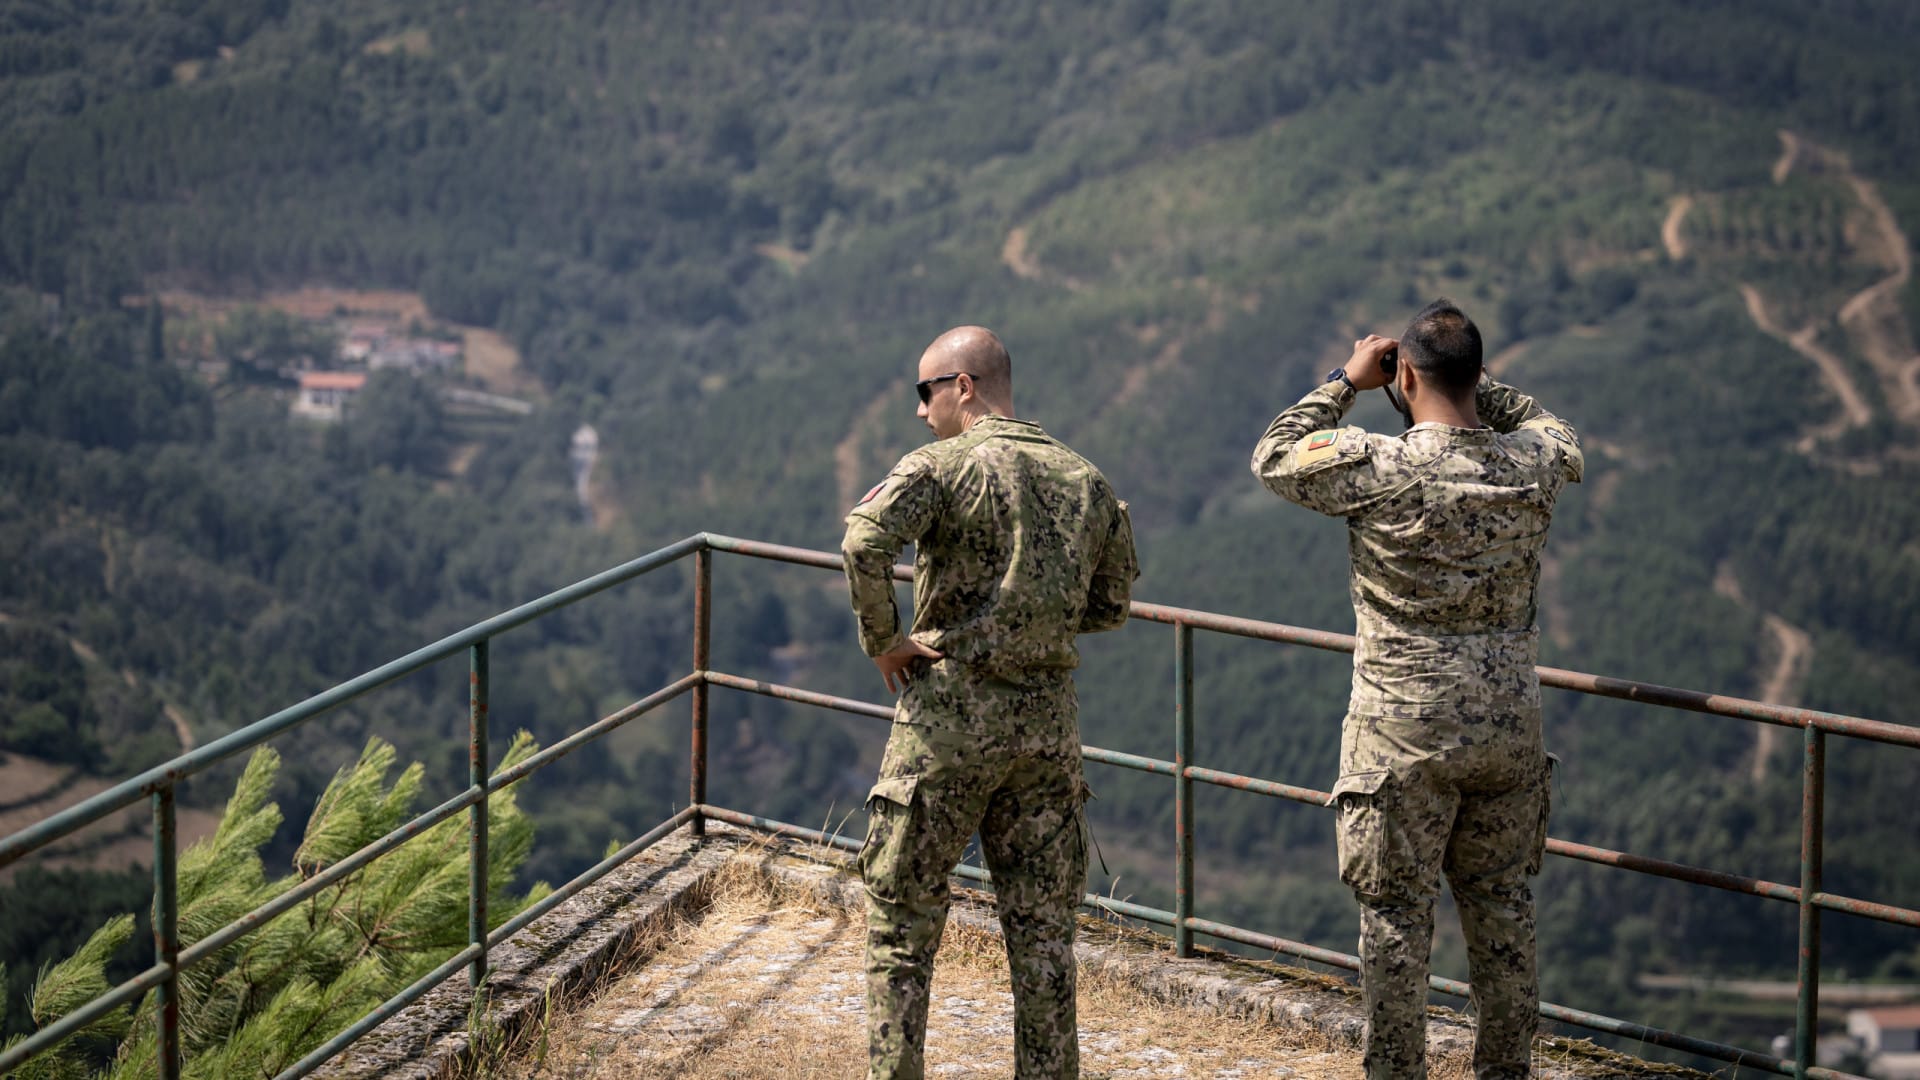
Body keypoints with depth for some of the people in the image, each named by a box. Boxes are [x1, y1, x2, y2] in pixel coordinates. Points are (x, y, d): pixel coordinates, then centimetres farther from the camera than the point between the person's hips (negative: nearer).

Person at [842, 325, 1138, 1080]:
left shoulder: (945, 465, -8)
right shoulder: (1085, 481, 10)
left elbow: (865, 542, -25)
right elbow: (1111, 606, 17)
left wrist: (882, 641, -12)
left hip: (951, 712, -5)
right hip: (1049, 719, 5)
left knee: (901, 913, 7)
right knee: (1042, 925, 10)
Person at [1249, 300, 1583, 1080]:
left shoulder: (1376, 469, -15)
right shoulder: (1532, 466, -2)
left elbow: (1273, 458, 1)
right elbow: (1557, 433, 23)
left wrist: (1346, 382, 7)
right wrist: (1473, 387, 16)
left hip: (1404, 730, -4)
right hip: (1510, 724, 4)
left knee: (1395, 909, 4)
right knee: (1501, 905, 13)